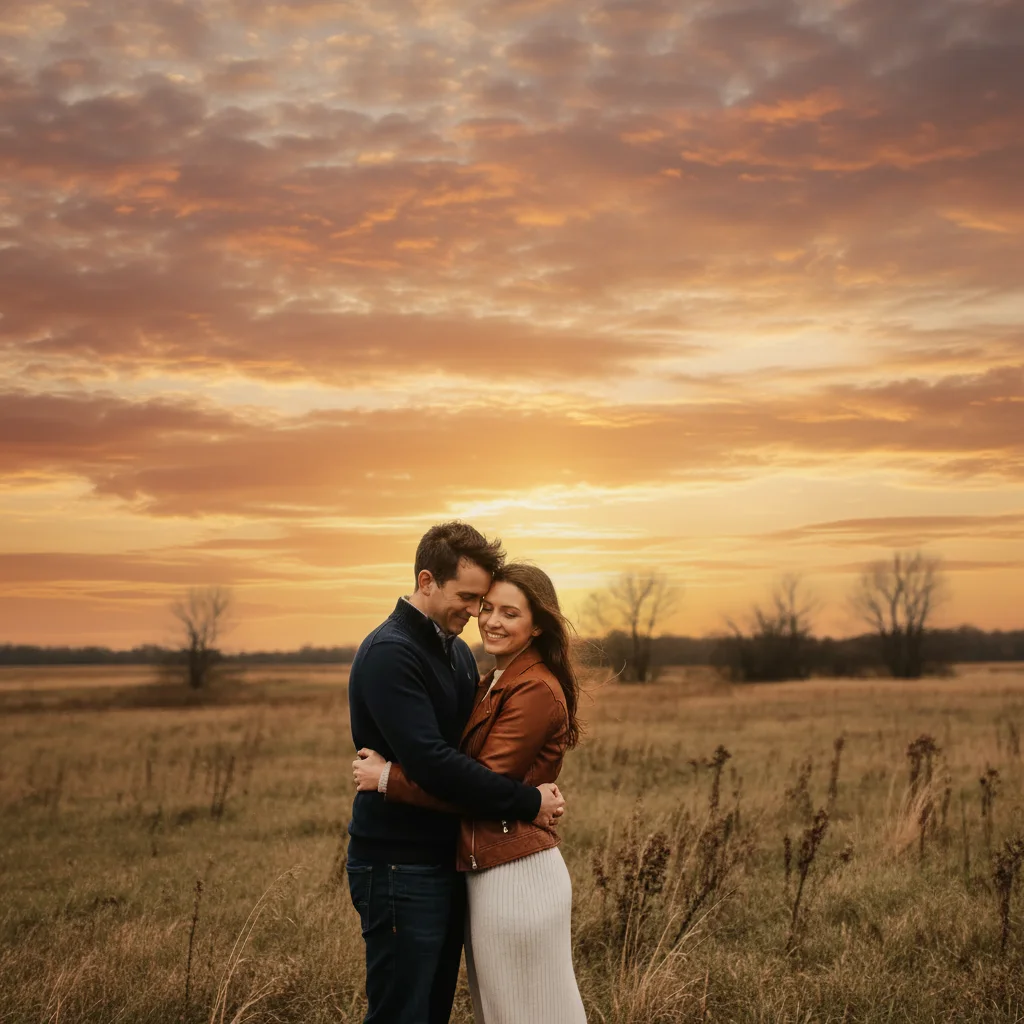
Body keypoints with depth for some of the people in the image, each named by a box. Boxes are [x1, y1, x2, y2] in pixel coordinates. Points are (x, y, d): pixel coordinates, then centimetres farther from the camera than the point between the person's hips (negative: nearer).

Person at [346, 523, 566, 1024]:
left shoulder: (457, 652, 12)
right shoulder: (388, 653, -17)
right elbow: (430, 759, -26)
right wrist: (527, 802, -20)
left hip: (447, 862, 9)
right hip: (401, 868, -9)